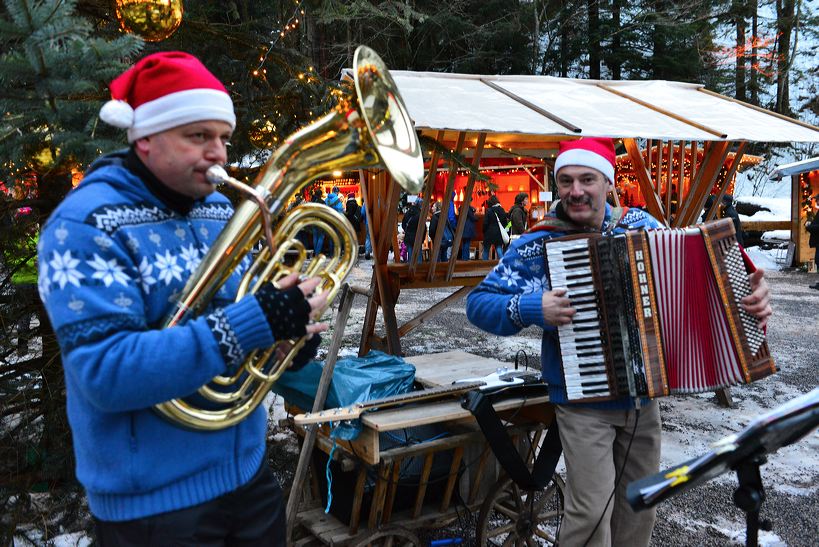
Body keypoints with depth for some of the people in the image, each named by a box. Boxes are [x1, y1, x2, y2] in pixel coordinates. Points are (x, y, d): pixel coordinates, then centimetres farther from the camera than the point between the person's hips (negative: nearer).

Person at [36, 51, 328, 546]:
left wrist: (289, 334, -9)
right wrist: (251, 323, -33)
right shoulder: (87, 225, -18)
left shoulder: (222, 210, 4)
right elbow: (106, 373, -28)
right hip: (155, 499, -6)